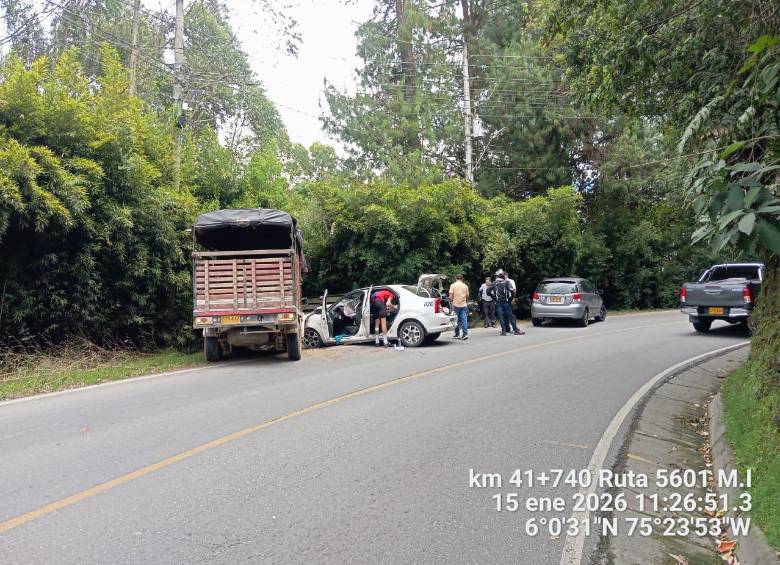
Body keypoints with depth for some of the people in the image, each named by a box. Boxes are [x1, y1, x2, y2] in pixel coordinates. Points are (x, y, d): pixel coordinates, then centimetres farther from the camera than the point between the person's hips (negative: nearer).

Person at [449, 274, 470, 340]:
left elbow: (451, 296, -7)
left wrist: (451, 303, 6)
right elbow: (467, 296, 10)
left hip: (456, 305, -1)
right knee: (464, 319, 1)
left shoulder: (453, 285, -1)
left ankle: (457, 335, 12)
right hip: (463, 305, 1)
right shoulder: (465, 286, 6)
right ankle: (465, 334, -8)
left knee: (456, 320, 7)